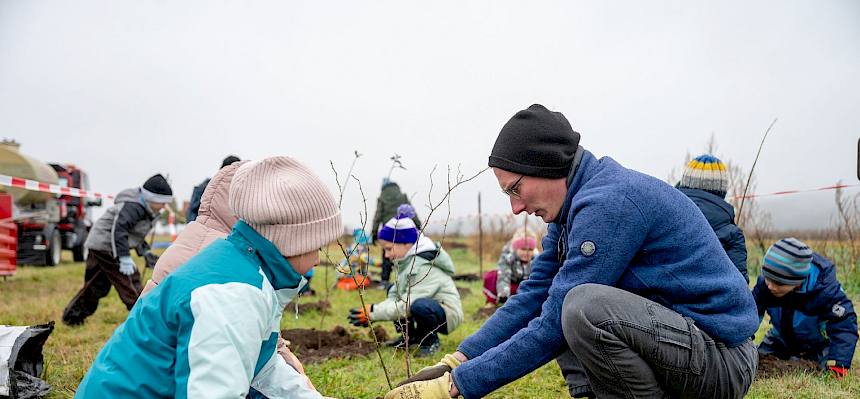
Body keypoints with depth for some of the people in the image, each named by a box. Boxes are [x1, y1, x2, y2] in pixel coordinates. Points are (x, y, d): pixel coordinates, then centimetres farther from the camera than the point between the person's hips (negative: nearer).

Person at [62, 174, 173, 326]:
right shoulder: (133, 207, -22)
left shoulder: (144, 209, 10)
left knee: (96, 285, 16)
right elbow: (118, 229, -29)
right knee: (130, 281, -8)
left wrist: (145, 252, 16)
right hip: (106, 246, -10)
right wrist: (125, 258, -30)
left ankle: (72, 316, 25)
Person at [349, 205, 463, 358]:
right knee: (392, 290, 6)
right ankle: (409, 335, 13)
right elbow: (395, 296, 1)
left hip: (447, 315, -9)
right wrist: (372, 311, -15)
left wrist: (374, 312, -26)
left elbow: (407, 305, -29)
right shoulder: (405, 261, 3)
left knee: (419, 305, -37)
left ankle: (431, 341, -8)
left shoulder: (426, 266, -26)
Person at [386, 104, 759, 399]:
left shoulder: (609, 202, -23)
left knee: (582, 306, -31)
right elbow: (532, 296, 7)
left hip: (722, 360, -9)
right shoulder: (575, 204, 7)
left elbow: (555, 326, -23)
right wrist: (456, 361, -1)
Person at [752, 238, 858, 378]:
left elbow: (844, 325, -33)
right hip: (781, 338, 2)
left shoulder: (826, 289, -38)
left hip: (818, 343, -2)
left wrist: (838, 362, -43)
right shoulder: (764, 284, -30)